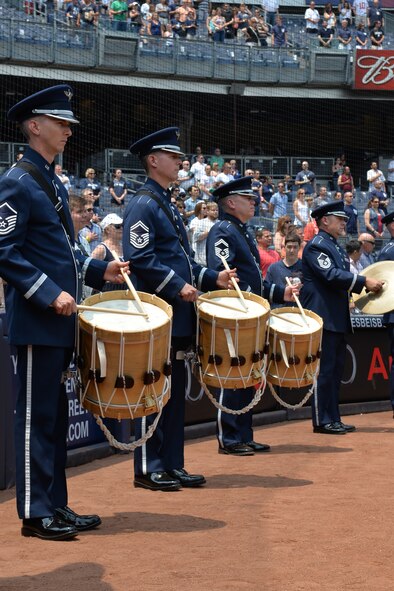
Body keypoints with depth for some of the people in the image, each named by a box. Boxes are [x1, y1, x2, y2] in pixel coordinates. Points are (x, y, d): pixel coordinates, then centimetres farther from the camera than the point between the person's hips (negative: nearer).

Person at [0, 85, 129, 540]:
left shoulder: (52, 183, 17)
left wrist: (98, 270, 10)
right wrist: (50, 294, -23)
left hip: (59, 321, 9)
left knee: (54, 416, 13)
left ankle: (55, 506, 20)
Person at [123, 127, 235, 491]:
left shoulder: (168, 206, 20)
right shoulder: (143, 205, -10)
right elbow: (140, 258, -19)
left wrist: (212, 279, 11)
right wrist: (178, 287, -21)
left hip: (178, 316, 10)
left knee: (175, 391, 11)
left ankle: (172, 465, 16)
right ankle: (148, 468, 1)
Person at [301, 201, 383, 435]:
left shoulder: (337, 247, 20)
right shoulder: (316, 246, -11)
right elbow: (331, 275, -23)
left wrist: (364, 285, 7)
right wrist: (364, 281, -21)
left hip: (339, 319, 10)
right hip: (324, 318, -10)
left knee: (336, 370, 11)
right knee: (325, 369, -7)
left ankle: (333, 418, 17)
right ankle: (322, 421, -3)